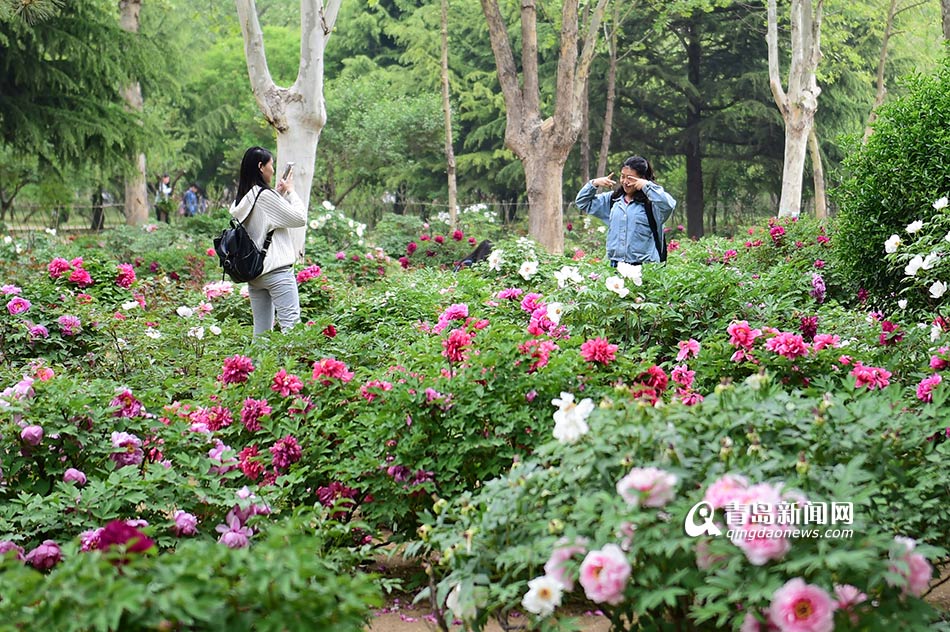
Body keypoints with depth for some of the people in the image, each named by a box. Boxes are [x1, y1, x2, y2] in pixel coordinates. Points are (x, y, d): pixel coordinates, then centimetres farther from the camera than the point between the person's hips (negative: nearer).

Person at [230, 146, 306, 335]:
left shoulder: (242, 199, 12)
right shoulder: (265, 195, -12)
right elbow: (300, 218, -7)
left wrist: (279, 194, 16)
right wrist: (290, 191, 6)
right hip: (276, 270, -8)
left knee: (261, 329, 9)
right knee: (291, 322, -14)